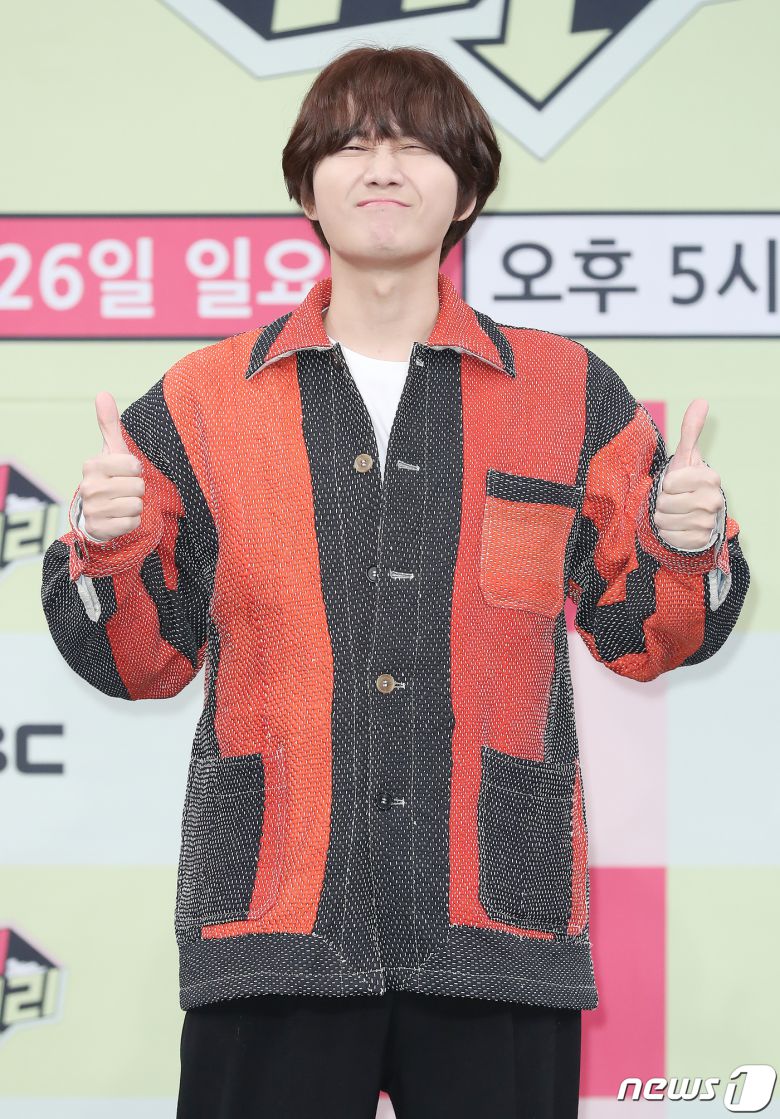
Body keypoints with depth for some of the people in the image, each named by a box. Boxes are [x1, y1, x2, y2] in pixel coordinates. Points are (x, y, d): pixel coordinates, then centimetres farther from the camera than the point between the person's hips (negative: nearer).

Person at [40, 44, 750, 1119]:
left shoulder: (572, 396, 9)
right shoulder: (201, 401, 8)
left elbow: (639, 635, 12)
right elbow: (143, 660, 11)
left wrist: (693, 550, -7)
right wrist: (105, 548, -8)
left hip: (500, 942, 0)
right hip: (275, 937, 0)